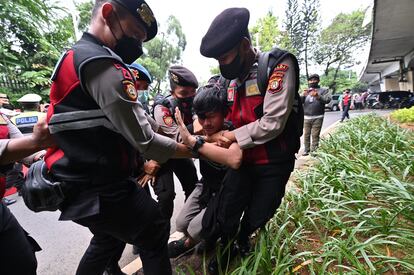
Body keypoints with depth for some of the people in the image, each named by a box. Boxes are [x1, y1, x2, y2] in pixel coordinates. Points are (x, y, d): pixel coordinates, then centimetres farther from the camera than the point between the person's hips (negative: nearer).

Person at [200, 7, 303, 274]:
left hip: (274, 164, -4)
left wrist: (233, 137, -18)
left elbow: (273, 123, -24)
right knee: (226, 215, 12)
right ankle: (227, 251, 42)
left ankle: (243, 237, 50)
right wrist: (220, 134, -7)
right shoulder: (233, 80, 5)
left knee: (257, 216, 16)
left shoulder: (279, 65, -16)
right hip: (242, 160, 5)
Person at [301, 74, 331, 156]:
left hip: (317, 117, -2)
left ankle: (314, 151, 4)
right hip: (306, 117, 2)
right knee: (306, 134, 4)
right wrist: (303, 96, -16)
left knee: (315, 135, -4)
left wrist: (318, 96, -23)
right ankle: (306, 149, 14)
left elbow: (327, 99, -7)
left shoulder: (323, 90, 9)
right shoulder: (305, 91, 16)